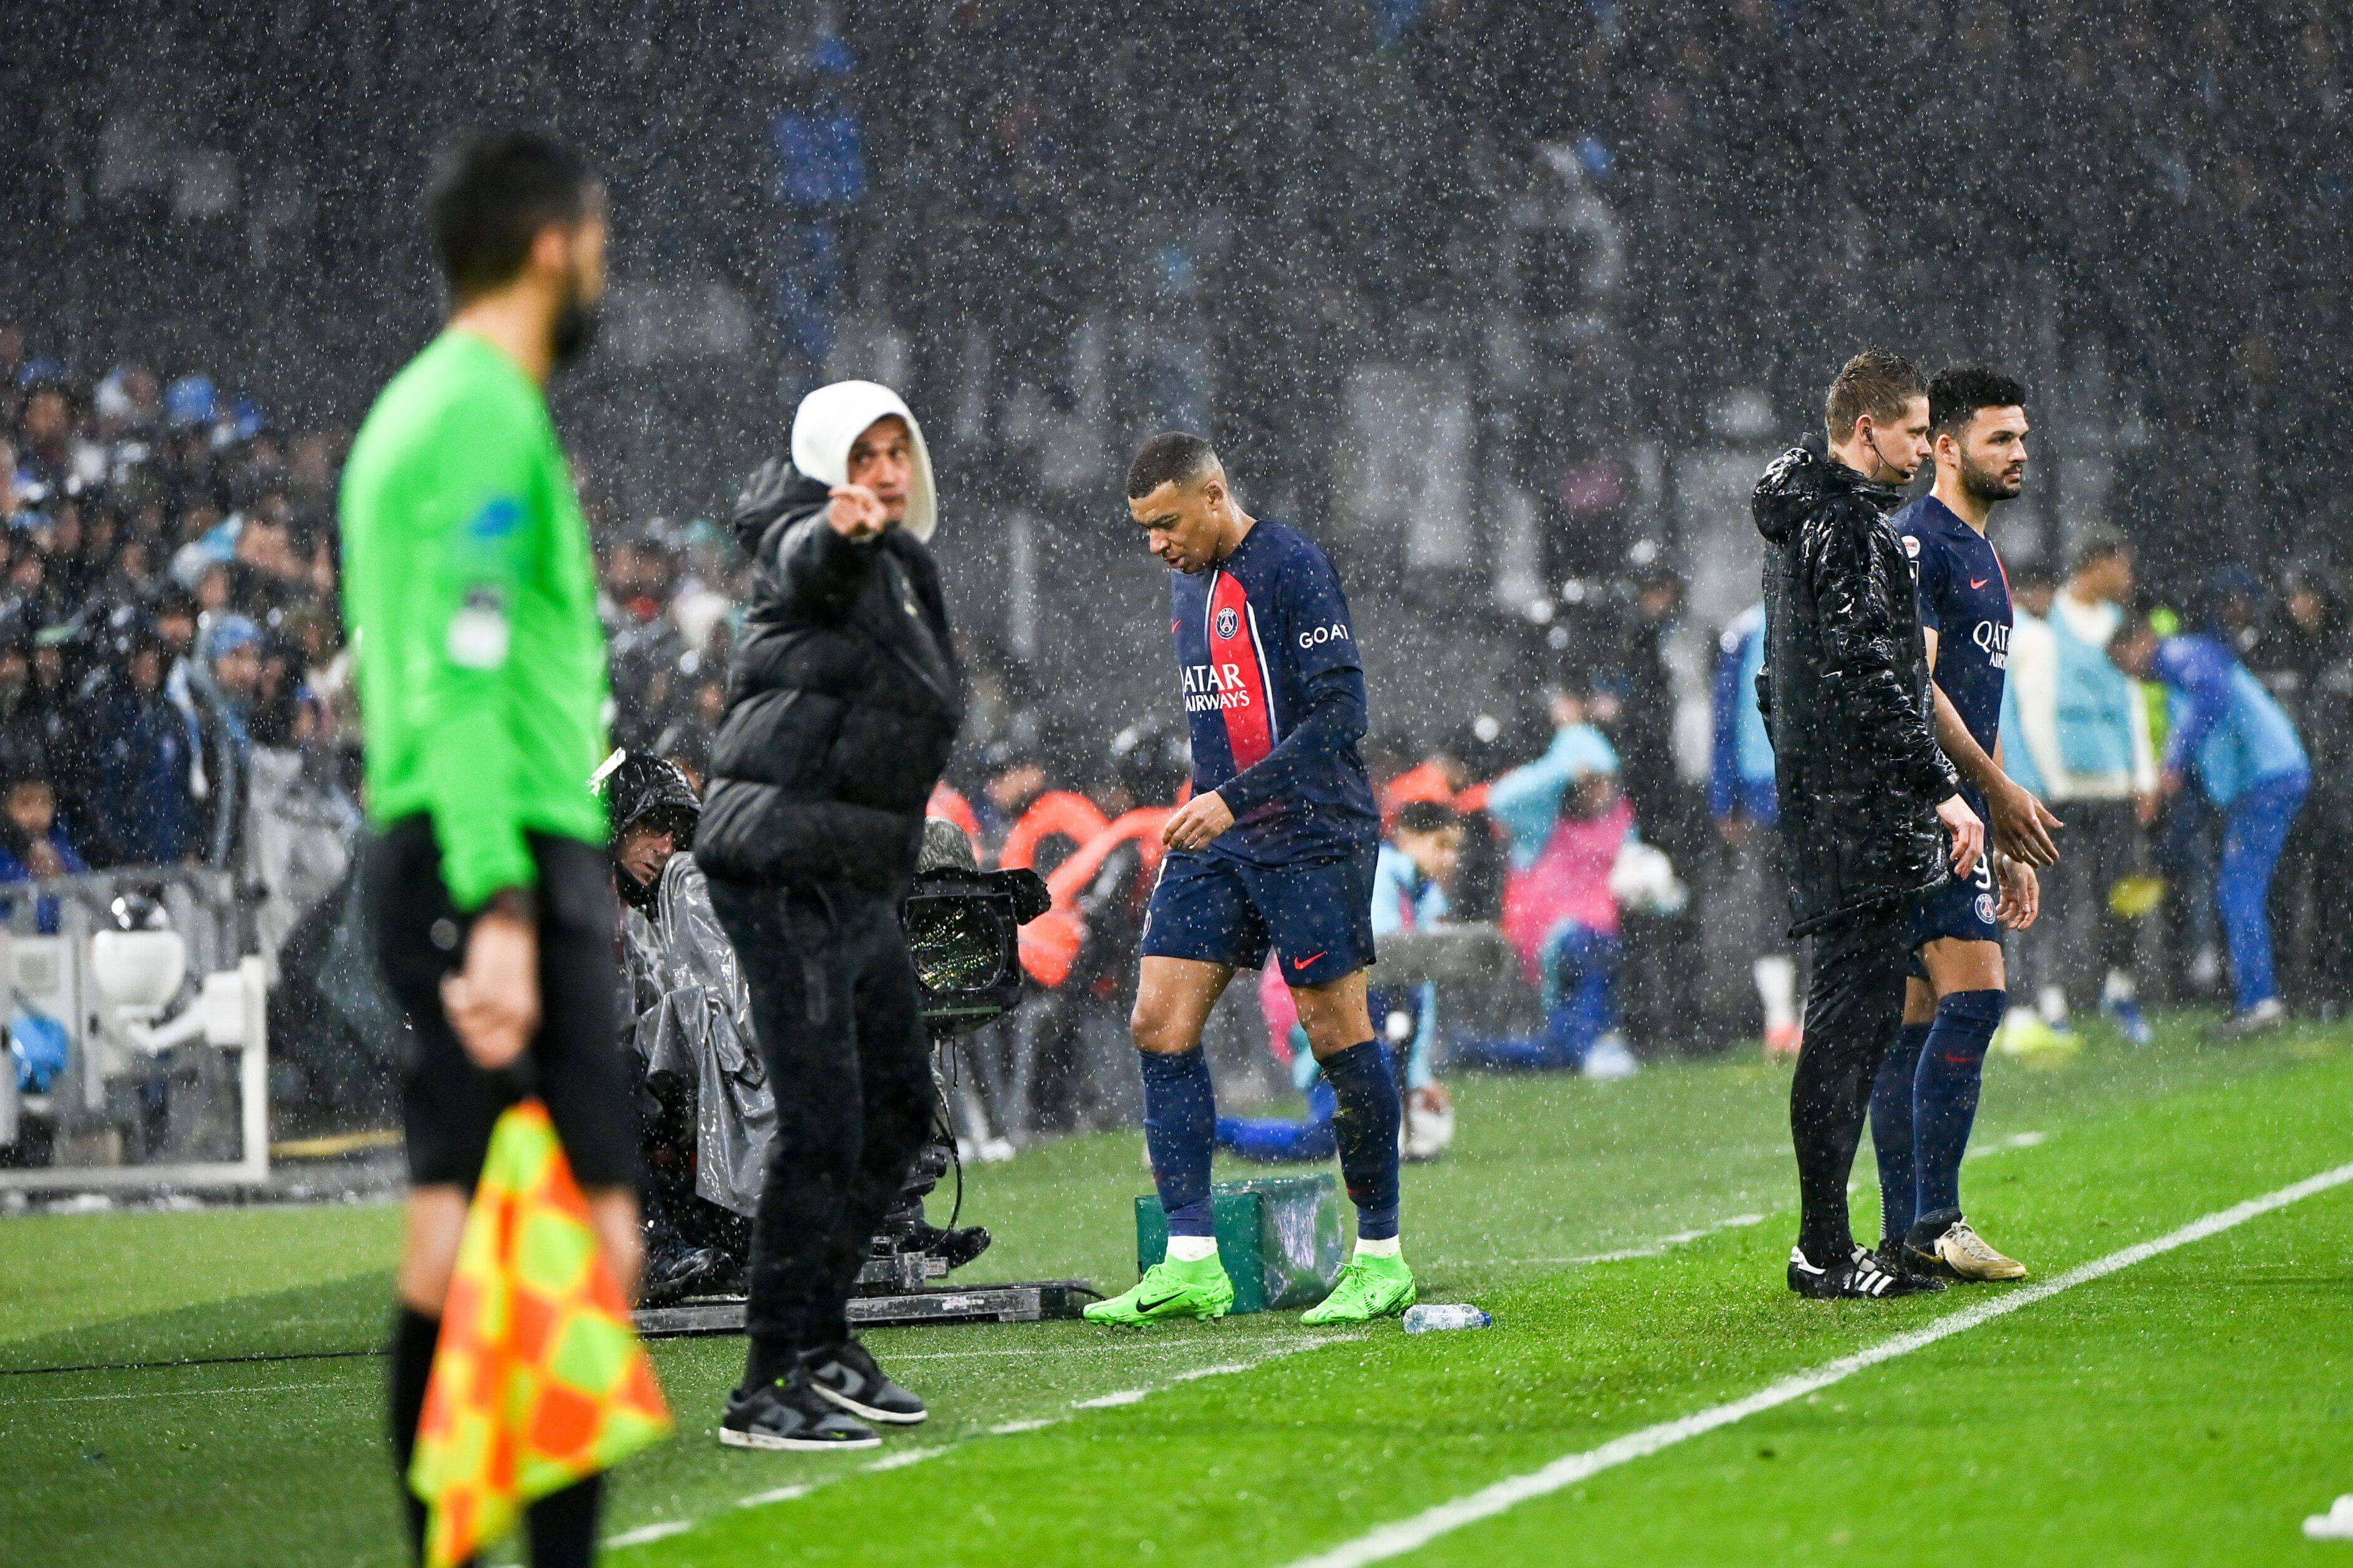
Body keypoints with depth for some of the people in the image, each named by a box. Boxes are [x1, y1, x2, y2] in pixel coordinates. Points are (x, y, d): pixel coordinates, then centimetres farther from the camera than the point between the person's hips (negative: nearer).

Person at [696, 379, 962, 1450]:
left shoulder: (900, 568, 19)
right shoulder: (812, 542, -10)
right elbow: (806, 557, -36)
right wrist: (843, 531, -58)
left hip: (856, 880, 10)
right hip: (785, 868, -10)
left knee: (899, 1109, 18)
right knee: (823, 1124, -13)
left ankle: (819, 1338, 30)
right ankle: (765, 1389, -11)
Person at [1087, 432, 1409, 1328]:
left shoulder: (1293, 568, -12)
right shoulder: (1187, 585, 14)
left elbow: (1341, 712, -18)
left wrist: (1234, 799, -22)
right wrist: (1202, 808, 18)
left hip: (1311, 837, -8)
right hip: (1216, 845, 8)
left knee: (1338, 1035, -4)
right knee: (1161, 1026, -3)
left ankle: (1381, 1258, 8)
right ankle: (1191, 1264, -2)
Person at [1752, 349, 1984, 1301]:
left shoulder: (1801, 523, 21)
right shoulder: (1850, 527, -12)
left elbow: (1776, 685, 26)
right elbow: (1873, 678, -20)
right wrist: (1942, 789, -19)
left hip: (1818, 810, 11)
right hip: (1862, 821, -11)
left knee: (1860, 1017, 11)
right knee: (1852, 1018, -9)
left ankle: (1826, 1246, 12)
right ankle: (1824, 1250, -10)